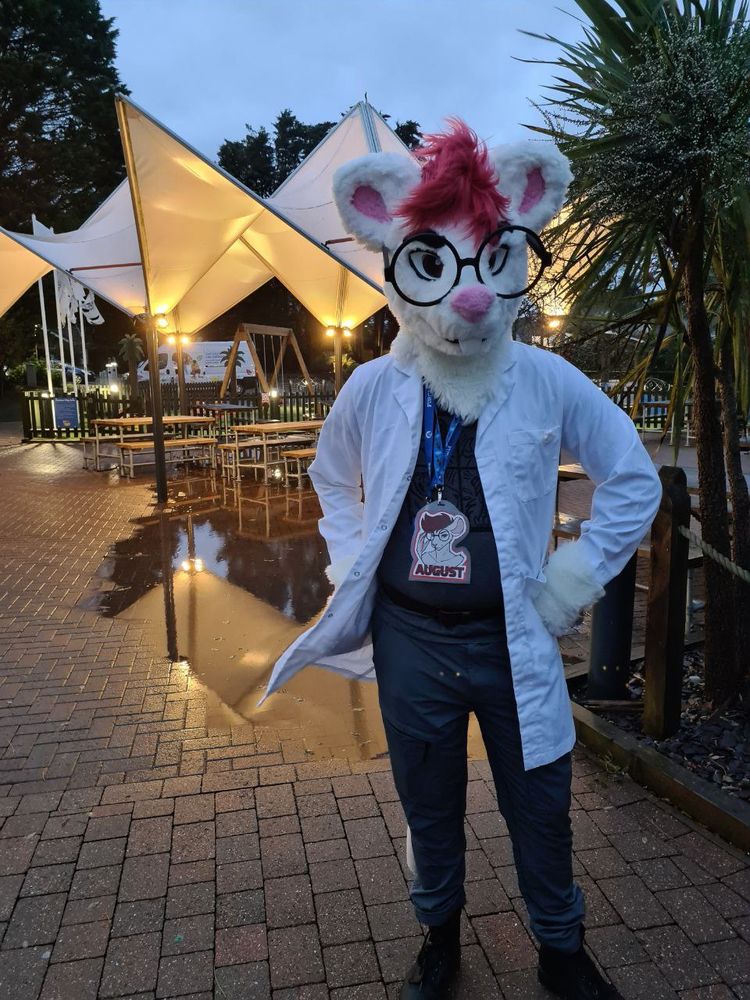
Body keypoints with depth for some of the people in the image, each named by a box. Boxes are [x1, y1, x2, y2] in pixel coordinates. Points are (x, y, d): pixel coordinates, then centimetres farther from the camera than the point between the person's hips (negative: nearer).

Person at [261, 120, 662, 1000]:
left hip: (511, 640, -1)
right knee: (428, 807, 20)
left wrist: (575, 578, -3)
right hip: (409, 640, 2)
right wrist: (352, 564, 4)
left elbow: (634, 478, 1)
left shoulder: (547, 383, -10)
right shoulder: (373, 388, -6)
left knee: (539, 809, 16)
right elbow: (333, 478, 14)